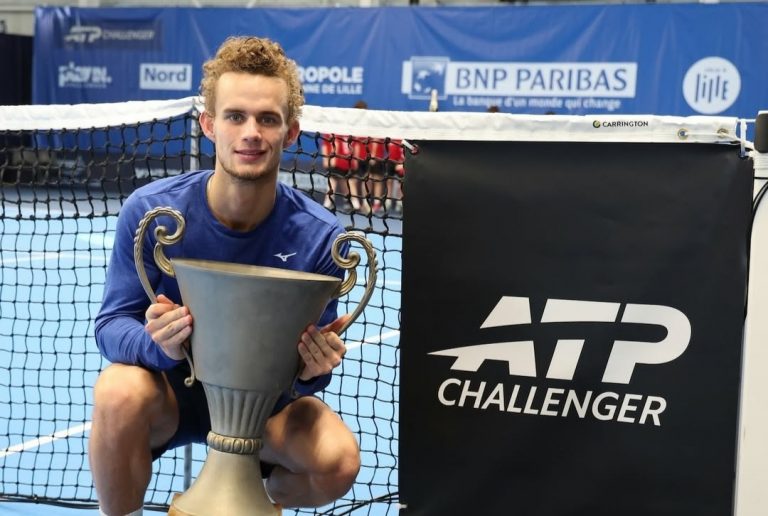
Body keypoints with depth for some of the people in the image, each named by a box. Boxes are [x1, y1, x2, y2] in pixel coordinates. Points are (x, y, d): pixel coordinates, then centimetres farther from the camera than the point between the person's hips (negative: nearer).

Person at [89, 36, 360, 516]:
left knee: (338, 460, -26)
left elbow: (309, 369, -8)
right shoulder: (150, 210, -17)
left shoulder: (319, 236, -15)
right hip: (170, 390, -1)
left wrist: (313, 371, -33)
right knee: (120, 392, -35)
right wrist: (159, 344, -36)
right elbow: (111, 324, -13)